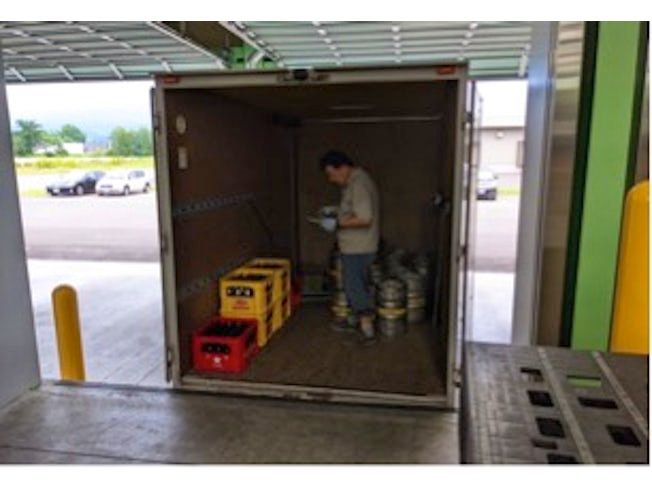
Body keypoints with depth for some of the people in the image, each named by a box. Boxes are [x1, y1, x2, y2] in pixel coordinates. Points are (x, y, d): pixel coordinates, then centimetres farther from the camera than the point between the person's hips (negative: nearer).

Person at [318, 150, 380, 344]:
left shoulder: (359, 184, -22)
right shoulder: (354, 181, 11)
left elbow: (364, 219, -30)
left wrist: (337, 223, -23)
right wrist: (337, 213, 10)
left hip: (358, 248, -10)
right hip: (355, 246, 10)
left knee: (354, 287, -3)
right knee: (355, 284, 20)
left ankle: (368, 330, 4)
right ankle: (356, 320, 34)